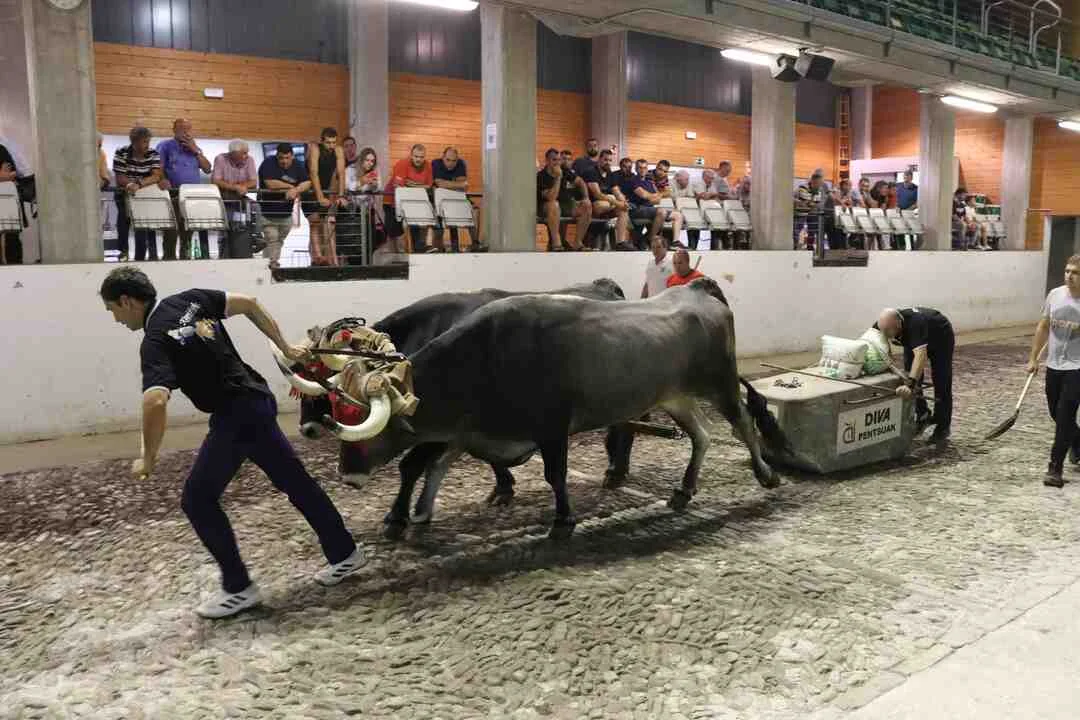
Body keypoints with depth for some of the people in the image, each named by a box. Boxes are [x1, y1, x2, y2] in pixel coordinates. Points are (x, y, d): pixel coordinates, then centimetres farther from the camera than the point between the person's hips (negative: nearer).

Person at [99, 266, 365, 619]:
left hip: (235, 416, -9)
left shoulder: (155, 340, -17)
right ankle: (344, 553, 30)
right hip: (258, 400, 9)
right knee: (295, 482, 18)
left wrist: (148, 459, -18)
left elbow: (155, 401, -31)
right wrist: (285, 347, 16)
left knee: (197, 500, 3)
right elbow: (249, 303, 11)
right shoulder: (190, 299, 5)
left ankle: (238, 588, 10)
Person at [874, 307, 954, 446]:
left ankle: (942, 427, 8)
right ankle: (922, 416, 13)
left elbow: (920, 355, -57)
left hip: (941, 337, -5)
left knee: (941, 382, -4)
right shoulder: (883, 324, -29)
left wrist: (909, 384, -68)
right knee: (911, 374, -4)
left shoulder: (915, 323, -46)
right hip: (913, 340, 5)